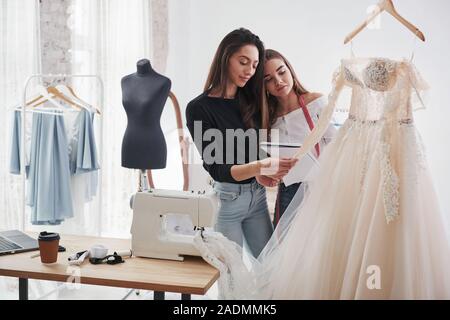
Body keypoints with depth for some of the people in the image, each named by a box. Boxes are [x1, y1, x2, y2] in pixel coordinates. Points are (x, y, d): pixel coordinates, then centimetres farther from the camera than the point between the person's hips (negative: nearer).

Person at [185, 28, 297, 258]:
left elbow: (256, 151, 7)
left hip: (257, 195, 5)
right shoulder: (198, 109, -12)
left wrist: (260, 173, -16)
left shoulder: (250, 101, 6)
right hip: (225, 198, -5)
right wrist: (259, 167, -34)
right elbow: (216, 168, -17)